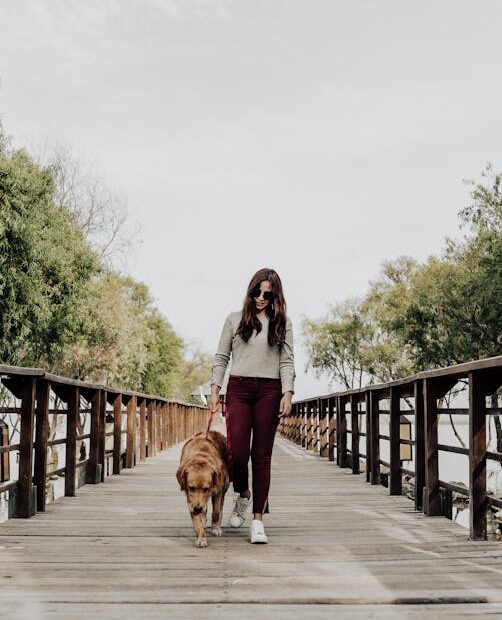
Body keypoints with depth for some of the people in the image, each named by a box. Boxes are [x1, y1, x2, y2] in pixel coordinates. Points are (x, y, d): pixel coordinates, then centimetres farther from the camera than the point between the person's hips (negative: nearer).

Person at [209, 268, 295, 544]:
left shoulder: (282, 323, 10)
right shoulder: (235, 319, 10)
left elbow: (287, 361, 6)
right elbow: (221, 358, 11)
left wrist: (287, 394, -7)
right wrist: (215, 391, 2)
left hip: (269, 391, 0)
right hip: (238, 388, 0)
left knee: (262, 455, 0)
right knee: (237, 450, -11)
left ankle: (257, 520, 3)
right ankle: (242, 495, 21)